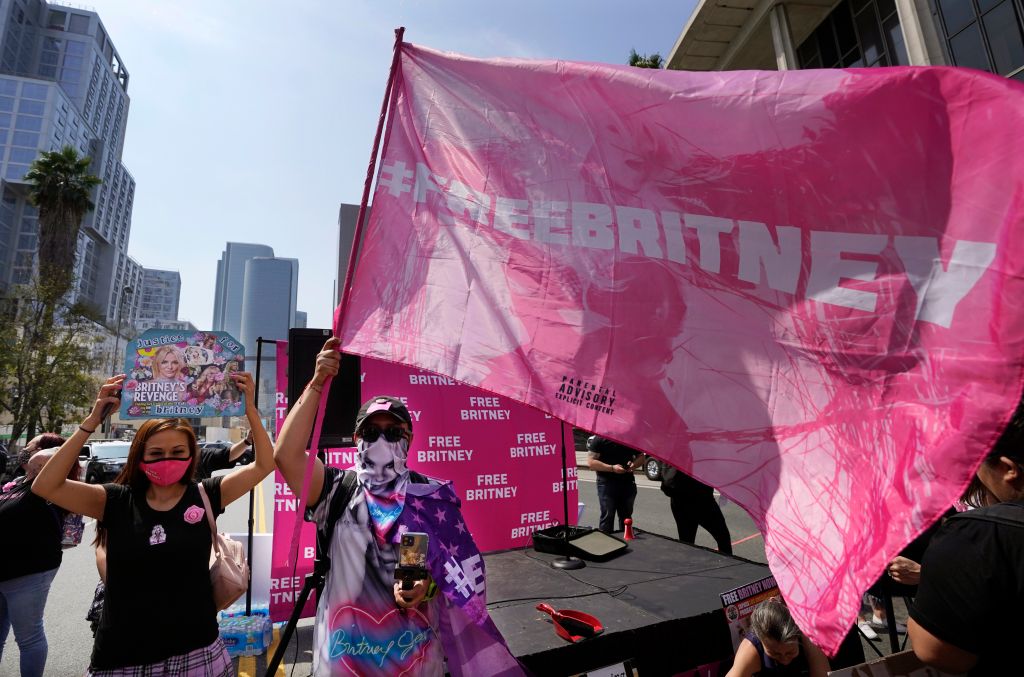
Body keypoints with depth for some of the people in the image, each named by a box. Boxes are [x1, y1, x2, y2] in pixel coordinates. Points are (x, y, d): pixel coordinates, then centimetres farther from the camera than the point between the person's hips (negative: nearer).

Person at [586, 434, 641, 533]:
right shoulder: (599, 439, -9)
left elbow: (640, 456, 17)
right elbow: (590, 462, -12)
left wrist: (634, 464, -6)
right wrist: (612, 468, -20)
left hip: (628, 483, 5)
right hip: (606, 483, -5)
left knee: (626, 517, 15)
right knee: (607, 517, -3)